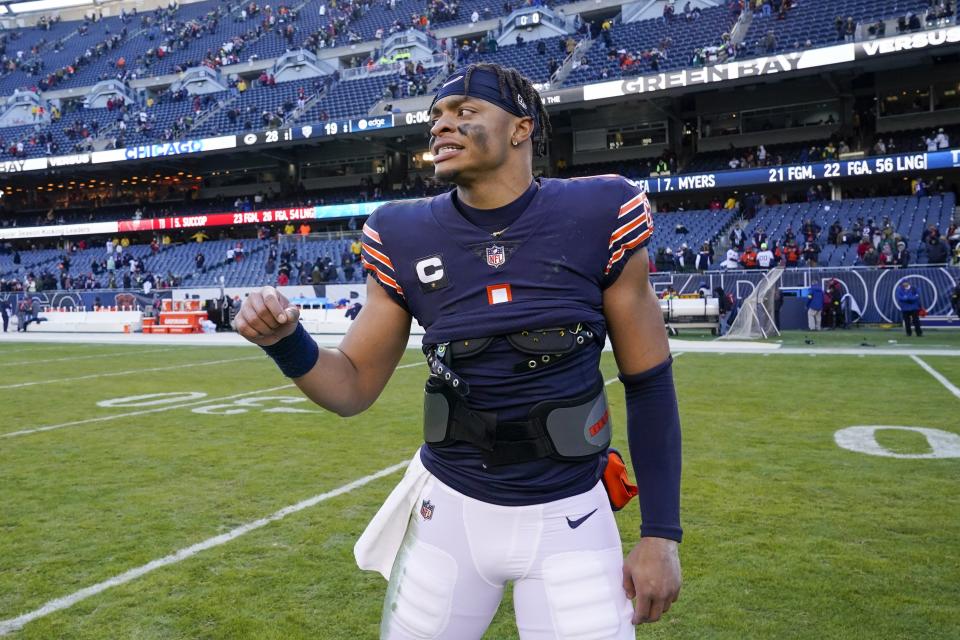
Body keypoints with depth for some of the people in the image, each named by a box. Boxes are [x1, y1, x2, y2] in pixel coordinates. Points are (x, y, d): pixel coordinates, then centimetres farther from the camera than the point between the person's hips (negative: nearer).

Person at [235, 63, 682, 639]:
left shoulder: (598, 219, -11)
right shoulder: (407, 240, -5)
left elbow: (649, 382, -4)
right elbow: (353, 389, 2)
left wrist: (662, 533, -5)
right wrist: (285, 341, -19)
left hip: (568, 519, -2)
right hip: (449, 507, 3)